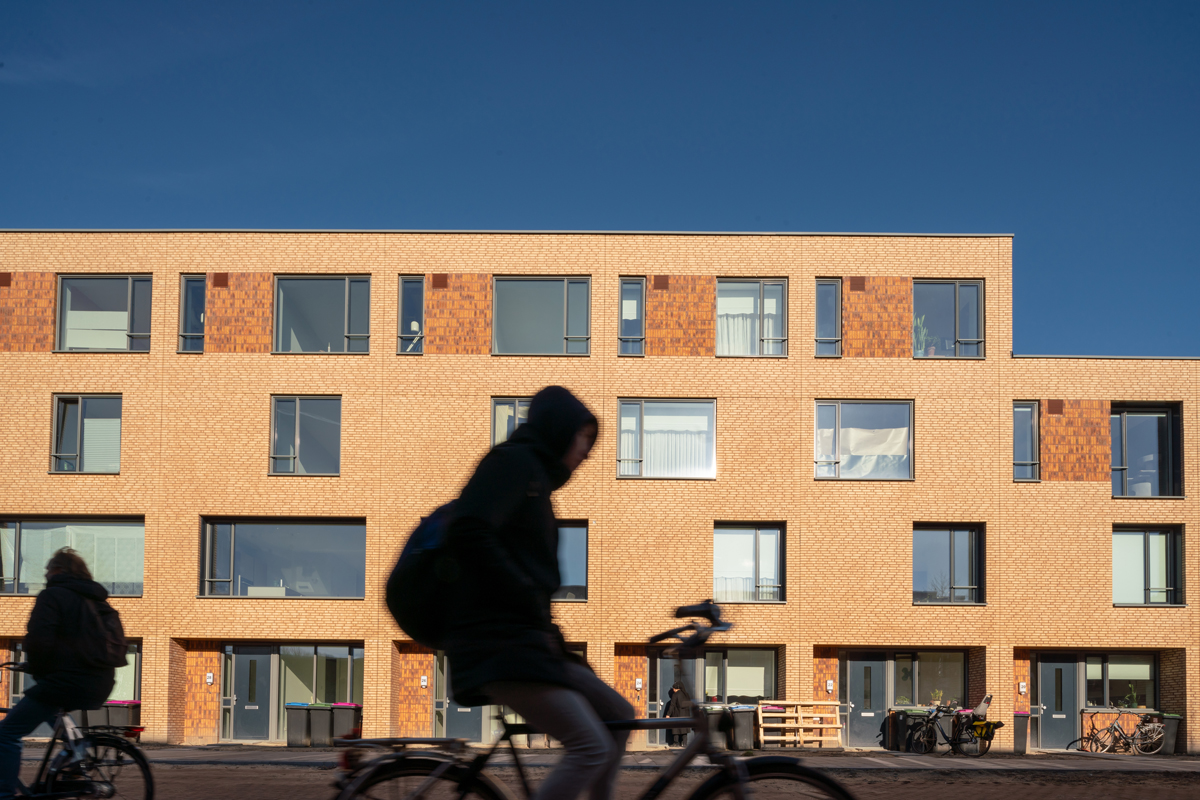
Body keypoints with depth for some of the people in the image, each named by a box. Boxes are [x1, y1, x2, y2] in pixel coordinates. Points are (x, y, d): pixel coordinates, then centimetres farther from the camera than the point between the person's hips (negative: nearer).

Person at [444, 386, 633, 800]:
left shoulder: (536, 473, 24)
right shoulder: (513, 460, -5)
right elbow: (468, 536, -20)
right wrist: (532, 606, -17)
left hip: (527, 640, 10)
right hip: (498, 641, -10)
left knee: (618, 716, 13)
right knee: (591, 747, -16)